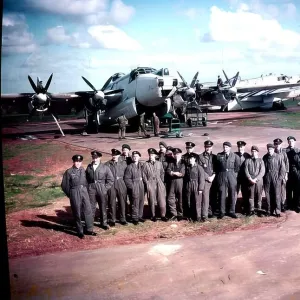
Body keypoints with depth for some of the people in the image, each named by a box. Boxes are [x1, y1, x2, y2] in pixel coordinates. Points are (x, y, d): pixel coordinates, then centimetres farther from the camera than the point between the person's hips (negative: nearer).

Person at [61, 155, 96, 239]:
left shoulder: (83, 170, 5)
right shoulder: (69, 172, -5)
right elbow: (64, 185, 0)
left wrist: (85, 189, 5)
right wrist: (70, 195, 4)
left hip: (84, 191, 4)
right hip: (74, 193, -4)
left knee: (88, 211, 4)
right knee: (77, 213, 4)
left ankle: (89, 230, 18)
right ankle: (80, 232, 16)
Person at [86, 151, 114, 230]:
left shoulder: (105, 167, 0)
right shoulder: (89, 167, 6)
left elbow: (110, 180, 1)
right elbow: (85, 178, 10)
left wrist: (105, 188, -4)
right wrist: (88, 187, 0)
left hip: (102, 190, 0)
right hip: (91, 190, 0)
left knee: (103, 207, 9)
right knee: (91, 208, 1)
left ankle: (104, 223, 24)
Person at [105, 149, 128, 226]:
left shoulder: (123, 163, 8)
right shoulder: (107, 164, 6)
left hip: (121, 185, 1)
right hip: (111, 185, -1)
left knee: (122, 202, 5)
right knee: (112, 203, 3)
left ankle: (123, 219, 16)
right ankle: (112, 220, 13)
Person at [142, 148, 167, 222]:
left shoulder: (159, 163, 10)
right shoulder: (146, 164, 3)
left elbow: (162, 173, 14)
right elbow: (144, 175, 3)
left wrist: (161, 182, 5)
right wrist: (147, 184, -4)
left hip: (159, 184, 2)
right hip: (150, 184, -2)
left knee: (162, 201, -2)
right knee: (152, 201, 2)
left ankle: (163, 215, 9)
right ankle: (153, 216, 13)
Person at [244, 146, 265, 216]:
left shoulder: (261, 160, 8)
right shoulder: (247, 160, 9)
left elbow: (262, 171, -1)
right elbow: (246, 171, 1)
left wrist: (256, 179, -13)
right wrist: (250, 179, -12)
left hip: (259, 181, 0)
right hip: (250, 181, 0)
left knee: (259, 196, 2)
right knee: (250, 196, 1)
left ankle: (259, 210, 9)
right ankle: (251, 210, 7)